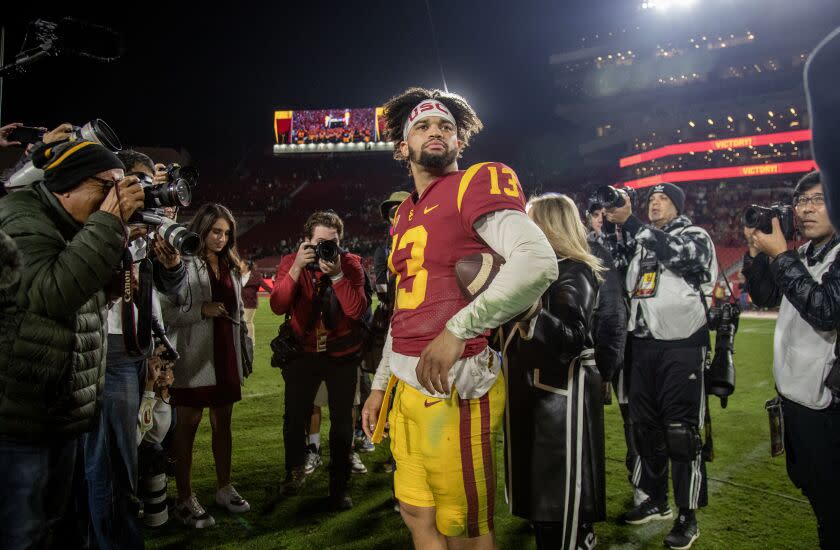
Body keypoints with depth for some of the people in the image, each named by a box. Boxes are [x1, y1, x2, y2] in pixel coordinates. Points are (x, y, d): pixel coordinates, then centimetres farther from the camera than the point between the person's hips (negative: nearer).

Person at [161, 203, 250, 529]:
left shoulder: (230, 266, 14)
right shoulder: (183, 263, -7)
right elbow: (165, 311, -13)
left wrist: (242, 353, 18)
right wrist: (202, 310, -21)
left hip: (226, 353, 6)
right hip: (193, 355, -6)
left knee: (222, 422, 13)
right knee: (188, 425, 2)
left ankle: (224, 488, 26)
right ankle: (185, 500, 11)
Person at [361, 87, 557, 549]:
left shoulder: (478, 183, -7)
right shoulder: (405, 214, 16)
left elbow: (539, 262, -24)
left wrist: (456, 330, -26)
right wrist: (380, 385, 19)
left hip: (453, 383, -7)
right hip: (406, 383, 8)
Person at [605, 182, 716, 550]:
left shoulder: (696, 237, 0)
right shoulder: (641, 241, 18)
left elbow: (674, 253, -20)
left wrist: (628, 221, -26)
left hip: (682, 347, -6)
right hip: (642, 345, 6)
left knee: (681, 432, -4)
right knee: (645, 427, 12)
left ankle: (688, 515, 8)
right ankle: (656, 501, 27)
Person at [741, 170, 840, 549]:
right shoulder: (804, 255, 7)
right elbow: (764, 297, 12)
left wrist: (780, 255, -25)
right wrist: (756, 251, -3)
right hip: (793, 389, 8)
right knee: (803, 479, 23)